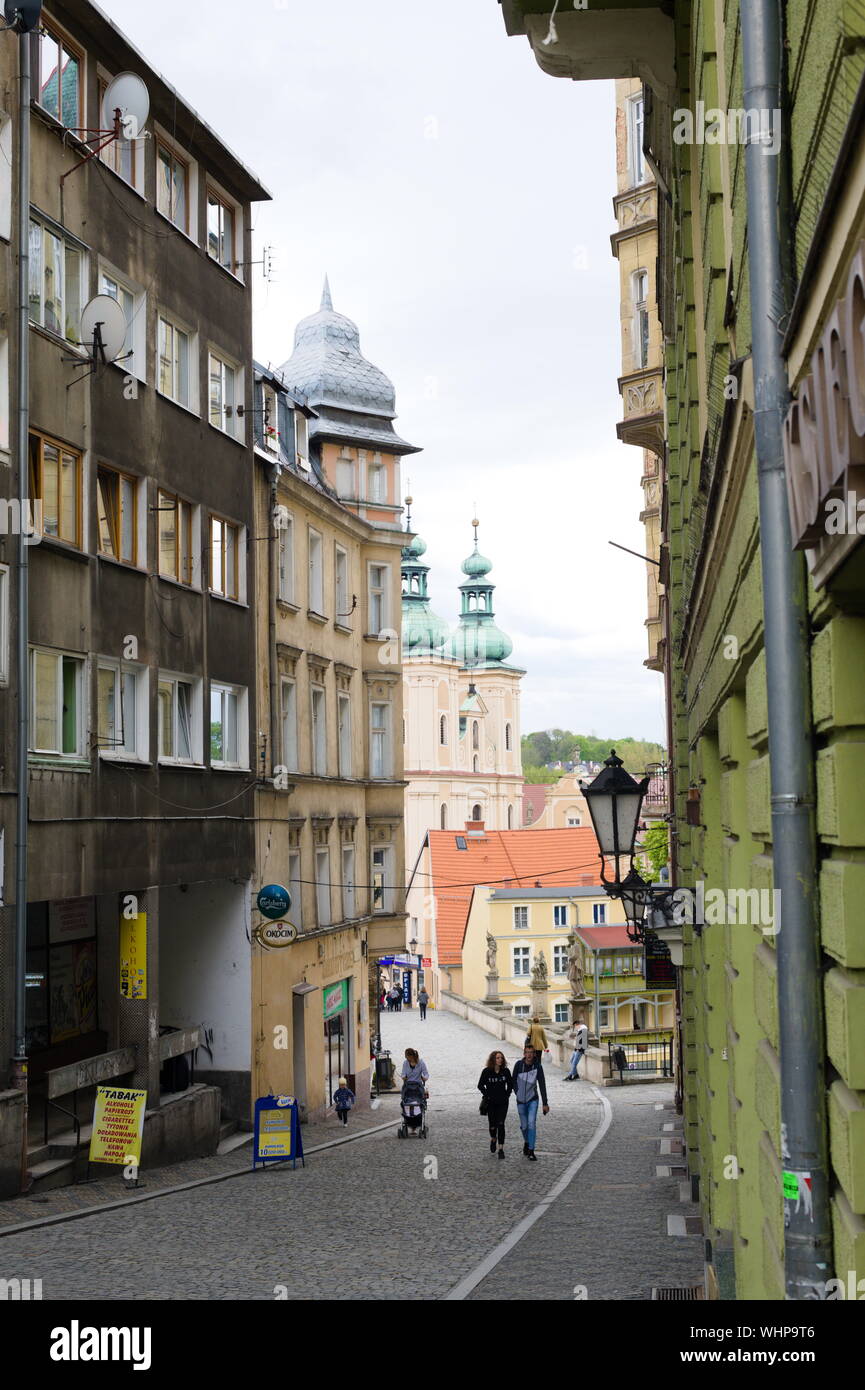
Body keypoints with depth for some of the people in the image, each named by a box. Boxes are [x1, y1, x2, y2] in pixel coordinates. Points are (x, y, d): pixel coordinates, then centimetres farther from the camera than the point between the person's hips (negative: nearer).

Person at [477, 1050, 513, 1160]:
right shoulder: (486, 1071, -7)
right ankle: (493, 1139, 38)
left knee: (501, 1124, -9)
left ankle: (501, 1149, -5)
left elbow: (510, 1084, 11)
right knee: (492, 1125, 4)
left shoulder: (506, 1071, -3)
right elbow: (480, 1085, 3)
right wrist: (487, 1096, -4)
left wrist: (507, 1095, 3)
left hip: (503, 1102, 0)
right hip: (491, 1103, 0)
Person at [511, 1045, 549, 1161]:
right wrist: (517, 1093, 2)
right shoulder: (519, 1065, -8)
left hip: (533, 1100, -2)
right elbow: (514, 1080, 8)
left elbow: (542, 1086, -8)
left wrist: (545, 1103, -7)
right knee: (524, 1126, 10)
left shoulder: (538, 1067, -12)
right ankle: (526, 1142, 40)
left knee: (531, 1123, -16)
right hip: (521, 1101, 2)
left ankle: (531, 1151, -12)